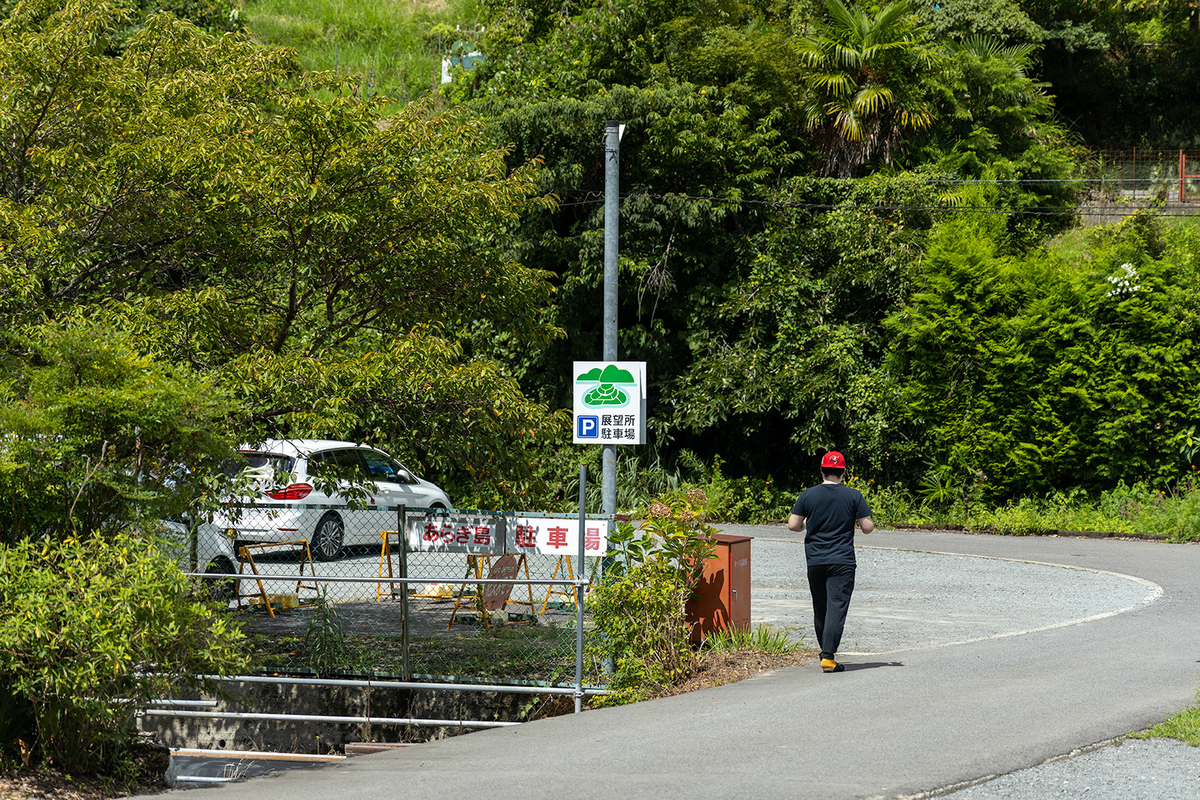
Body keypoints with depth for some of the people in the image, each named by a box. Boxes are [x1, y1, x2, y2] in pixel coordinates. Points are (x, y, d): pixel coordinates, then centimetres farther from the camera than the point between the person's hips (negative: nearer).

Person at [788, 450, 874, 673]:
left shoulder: (808, 495, 1)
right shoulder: (854, 496, -3)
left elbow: (793, 525, 0)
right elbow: (868, 527, -3)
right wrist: (864, 519, 19)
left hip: (815, 561, 2)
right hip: (842, 563, -2)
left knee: (820, 609, 14)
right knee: (837, 608, -7)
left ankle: (826, 652, 24)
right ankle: (828, 657, -16)